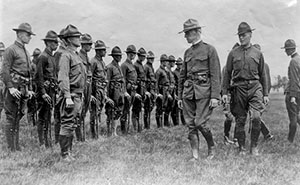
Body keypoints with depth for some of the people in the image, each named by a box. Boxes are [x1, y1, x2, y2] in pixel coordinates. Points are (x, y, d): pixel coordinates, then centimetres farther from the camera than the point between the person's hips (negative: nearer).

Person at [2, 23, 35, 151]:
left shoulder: (26, 52, 19)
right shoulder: (11, 50, -6)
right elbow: (5, 71, -13)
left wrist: (30, 89, 16)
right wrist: (10, 87, -21)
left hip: (24, 89, 8)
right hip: (14, 88, -8)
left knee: (18, 117, 11)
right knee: (11, 118, -4)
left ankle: (17, 146, 17)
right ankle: (11, 148, 0)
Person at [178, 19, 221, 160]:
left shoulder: (209, 49, -2)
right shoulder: (187, 52, 15)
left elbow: (216, 75, -7)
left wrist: (215, 96, -14)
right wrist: (180, 96, 16)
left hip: (204, 91, -6)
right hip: (188, 92, 6)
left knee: (200, 123, -10)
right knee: (191, 124, 3)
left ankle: (212, 148, 14)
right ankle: (195, 155, 10)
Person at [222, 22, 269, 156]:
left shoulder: (258, 53, 9)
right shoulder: (233, 53, 8)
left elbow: (262, 75, 13)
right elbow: (227, 73, 9)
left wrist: (265, 94, 10)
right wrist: (225, 92, 2)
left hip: (255, 87, 0)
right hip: (238, 88, 1)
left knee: (256, 117, -16)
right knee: (240, 120, 4)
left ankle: (254, 146, 0)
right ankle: (241, 148, 17)